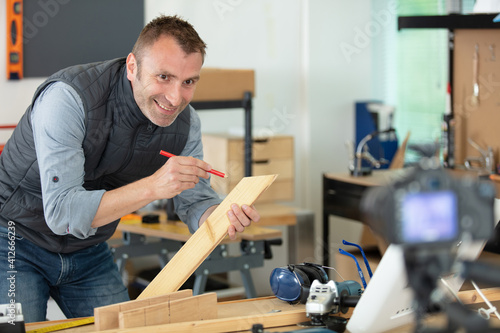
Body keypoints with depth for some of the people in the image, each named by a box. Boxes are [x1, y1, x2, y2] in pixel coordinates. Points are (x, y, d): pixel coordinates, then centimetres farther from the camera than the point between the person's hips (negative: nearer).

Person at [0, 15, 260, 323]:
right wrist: (152, 187, -46)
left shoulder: (185, 122, -12)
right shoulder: (69, 98, -31)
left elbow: (195, 201, -4)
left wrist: (225, 217, -29)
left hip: (89, 251, 5)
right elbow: (61, 212, -36)